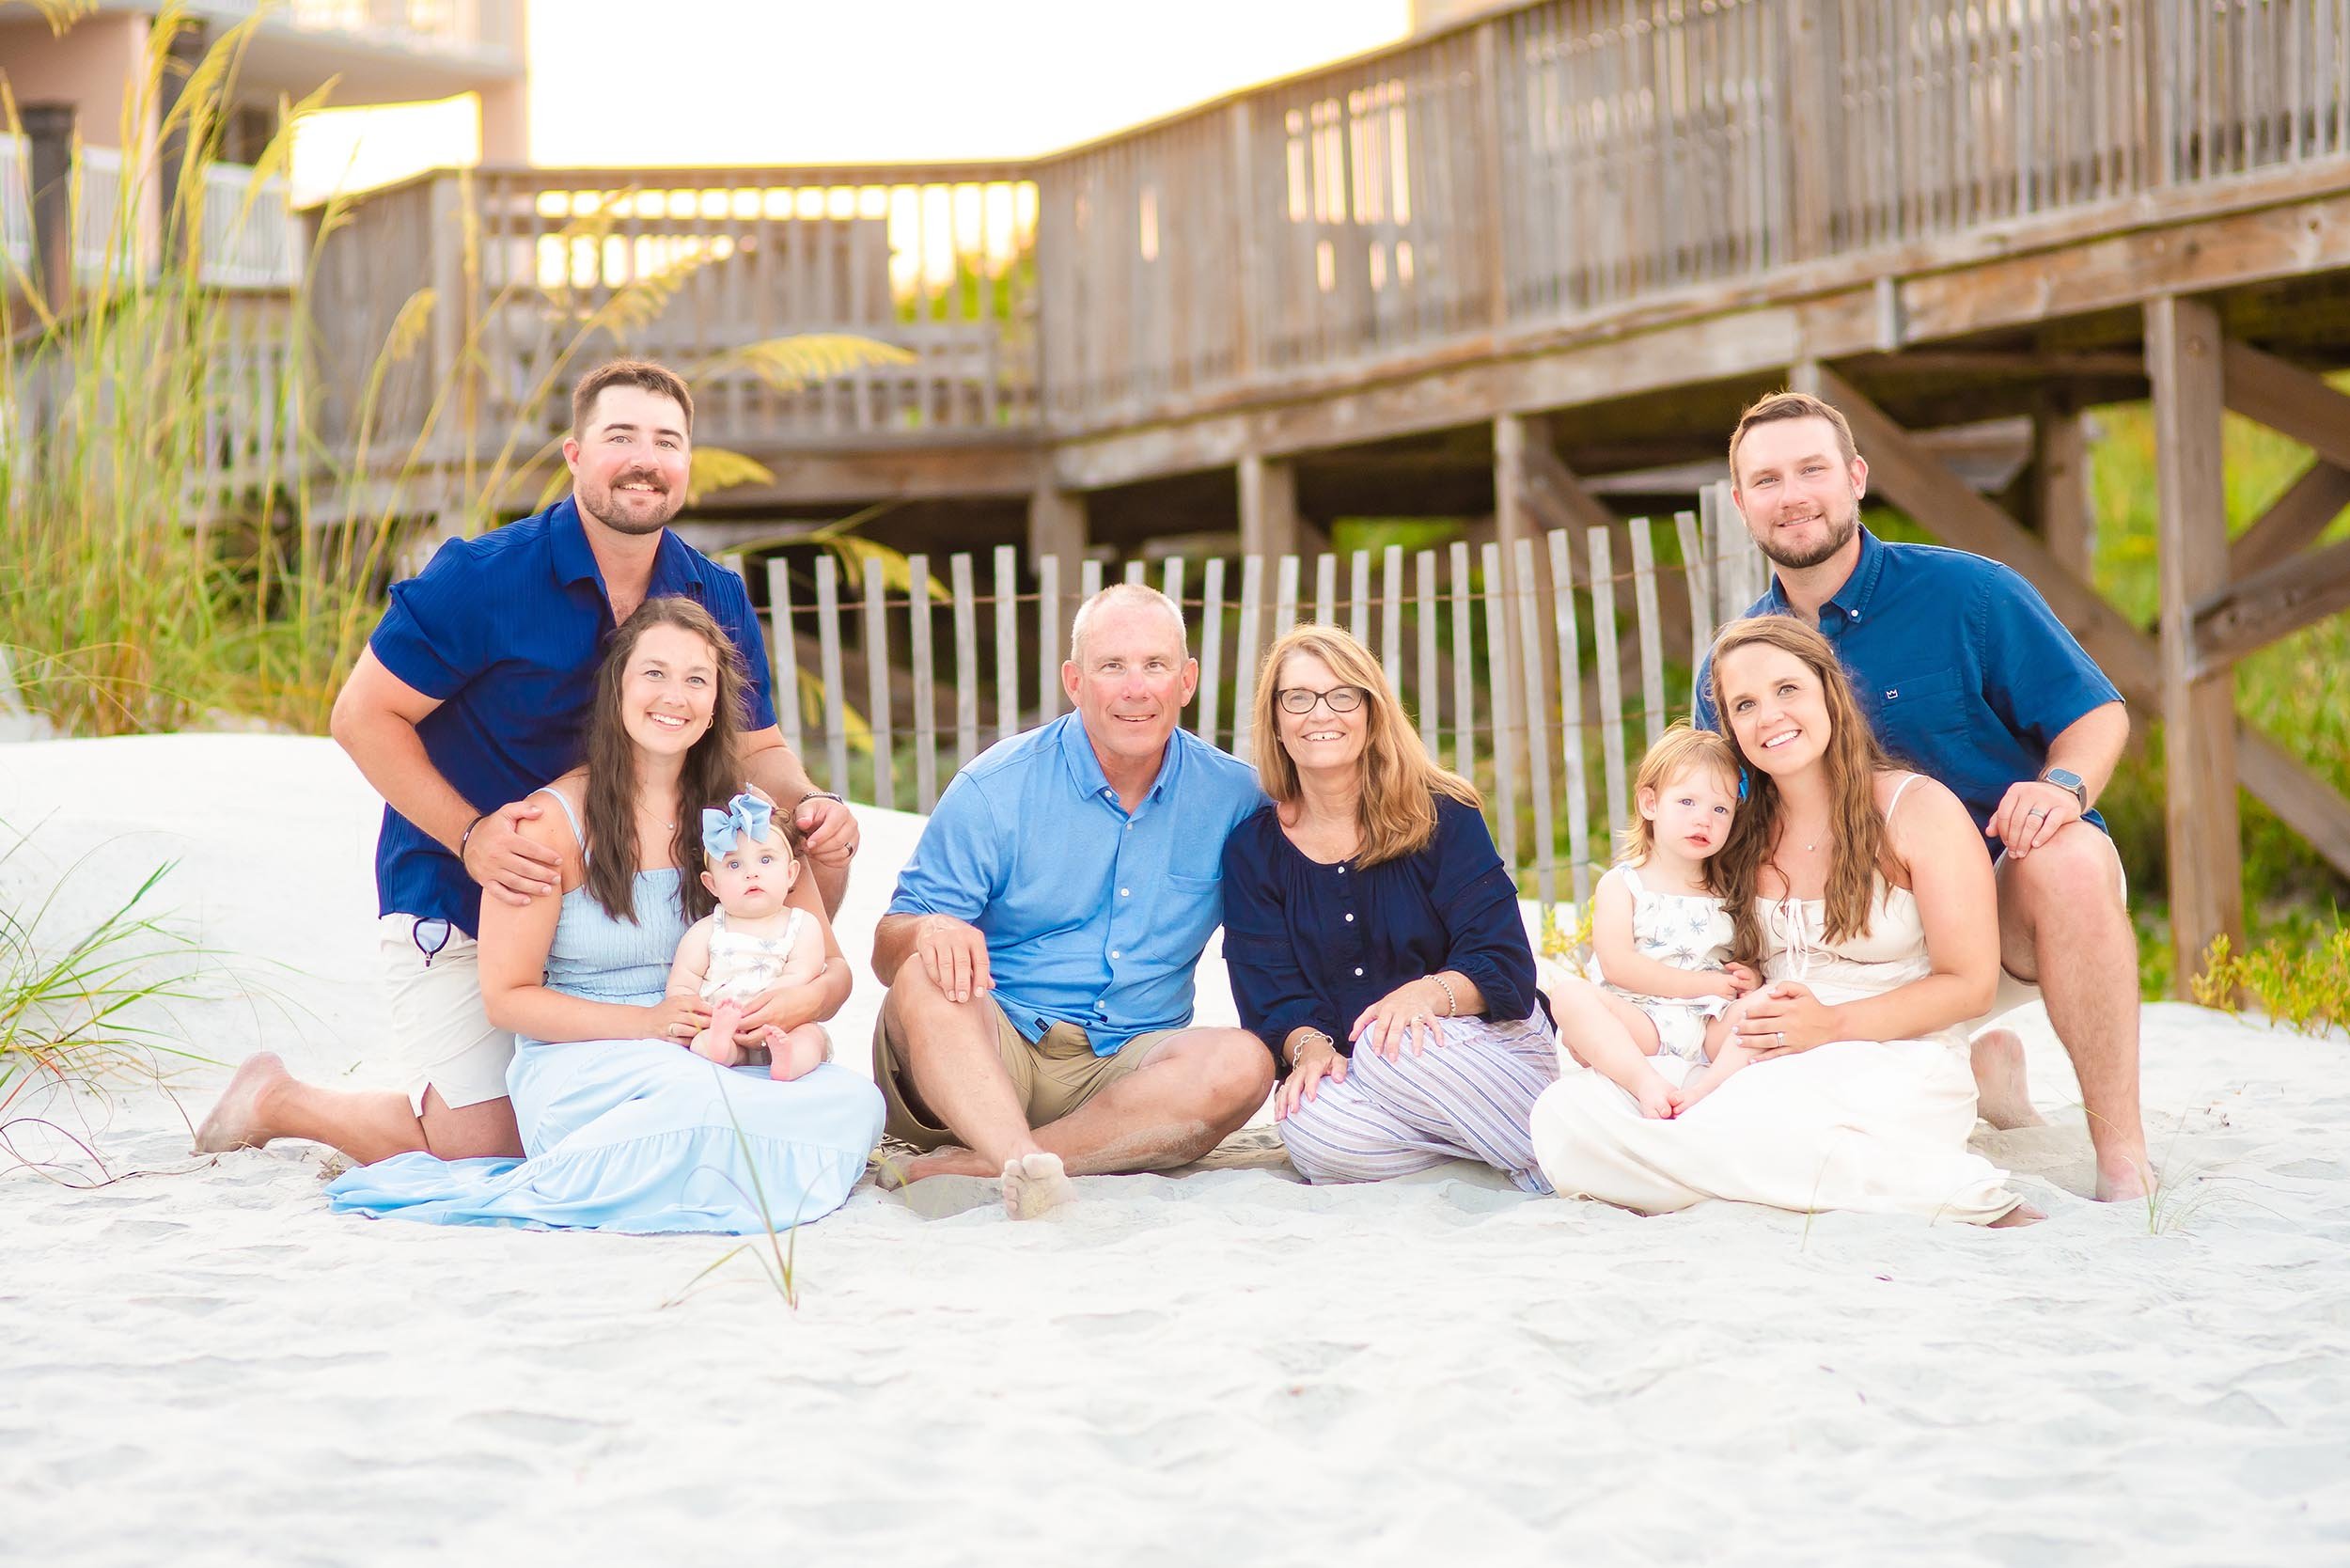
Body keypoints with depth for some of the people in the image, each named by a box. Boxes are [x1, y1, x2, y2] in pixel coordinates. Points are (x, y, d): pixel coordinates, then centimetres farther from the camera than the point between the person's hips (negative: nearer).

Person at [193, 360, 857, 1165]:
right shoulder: (483, 578, -18)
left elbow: (757, 748, 6)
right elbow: (363, 714, -14)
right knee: (488, 1146, -10)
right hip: (454, 902, -5)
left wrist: (809, 805, -18)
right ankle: (274, 1100, 16)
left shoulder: (716, 600, -2)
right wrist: (471, 836, -26)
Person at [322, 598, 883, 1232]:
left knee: (853, 1103, -27)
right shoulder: (553, 821, -2)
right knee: (697, 1099, -39)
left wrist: (806, 1000, -18)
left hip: (715, 1065, 5)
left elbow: (833, 967, 8)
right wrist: (649, 1022, -16)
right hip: (574, 1069, -5)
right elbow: (507, 995, -2)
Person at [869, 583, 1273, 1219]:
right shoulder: (995, 788, -2)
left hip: (1131, 1064, 2)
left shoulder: (1233, 797, 4)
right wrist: (930, 933, -28)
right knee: (926, 980, -31)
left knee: (1241, 1064, -29)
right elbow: (888, 952, -4)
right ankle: (1027, 1167, -53)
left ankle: (969, 1164, -34)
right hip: (990, 1051, -2)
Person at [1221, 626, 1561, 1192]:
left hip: (1489, 1041, -2)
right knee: (1309, 1129, -33)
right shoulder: (1252, 850, 5)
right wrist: (1309, 1045, -26)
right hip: (1349, 1068, 2)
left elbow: (1506, 965, -8)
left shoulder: (1443, 817, -1)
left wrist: (1430, 993, -30)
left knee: (1389, 1050, -36)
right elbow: (1271, 999, -2)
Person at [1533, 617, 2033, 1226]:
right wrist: (1736, 1023, -7)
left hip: (1897, 1067, -5)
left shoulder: (1921, 809, 1)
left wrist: (1832, 1025, -14)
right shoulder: (1745, 833, 16)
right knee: (1564, 1114, -22)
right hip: (1768, 1071, 5)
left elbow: (1969, 984, -2)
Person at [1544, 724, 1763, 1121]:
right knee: (1569, 994, -28)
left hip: (1713, 1029, 2)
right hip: (1637, 1024, -2)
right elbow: (1617, 965, -7)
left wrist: (1752, 977, -8)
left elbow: (1755, 960, 19)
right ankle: (1645, 1083, -46)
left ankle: (1707, 1089, -43)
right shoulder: (1621, 885, 7)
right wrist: (1705, 984, -9)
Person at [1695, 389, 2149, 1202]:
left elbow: (2096, 713, -4)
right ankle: (1977, 1061, 13)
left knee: (2067, 859, -37)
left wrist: (2063, 785, -28)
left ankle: (2124, 1158, -27)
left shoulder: (1965, 594, -8)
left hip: (2019, 898, -4)